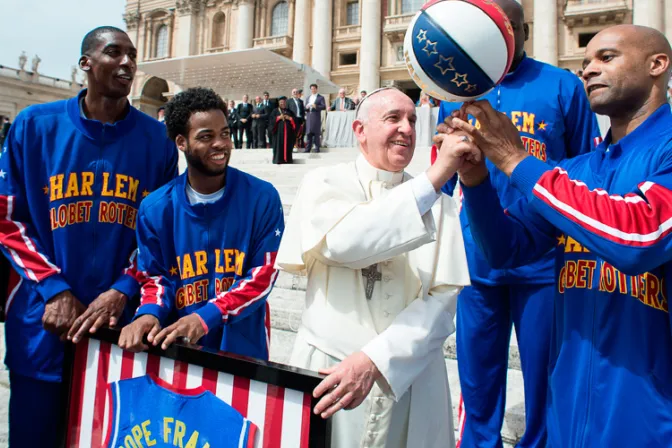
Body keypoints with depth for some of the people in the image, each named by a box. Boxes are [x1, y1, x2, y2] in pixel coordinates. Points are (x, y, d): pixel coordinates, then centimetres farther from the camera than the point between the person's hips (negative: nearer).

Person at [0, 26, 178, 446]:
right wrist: (54, 289, -9)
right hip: (44, 319, 0)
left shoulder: (157, 138, 0)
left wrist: (123, 291, -10)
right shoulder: (35, 125, 0)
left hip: (123, 319, 0)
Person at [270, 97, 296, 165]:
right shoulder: (275, 111, 9)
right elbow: (271, 119, -1)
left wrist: (289, 118, -7)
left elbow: (295, 120, 11)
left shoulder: (289, 111, 16)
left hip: (288, 131, 2)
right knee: (279, 145, -6)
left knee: (288, 145, -1)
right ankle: (278, 159, -4)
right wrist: (279, 117, -11)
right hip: (278, 131, -2)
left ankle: (287, 159, 3)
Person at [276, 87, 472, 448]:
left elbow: (443, 298, -7)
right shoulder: (324, 183, -2)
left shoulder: (439, 203, 2)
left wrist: (373, 359, -20)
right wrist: (438, 174, -25)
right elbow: (342, 242, -23)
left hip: (411, 378, 2)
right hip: (328, 370, -1)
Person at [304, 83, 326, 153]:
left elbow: (324, 107, -5)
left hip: (316, 117, -5)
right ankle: (308, 148, 4)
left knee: (316, 133, -5)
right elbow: (305, 108, 20)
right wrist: (306, 107, -4)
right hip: (309, 117, 5)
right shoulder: (308, 98, 22)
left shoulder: (320, 97, 5)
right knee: (308, 133, 2)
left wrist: (316, 106, -19)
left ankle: (317, 148, -2)